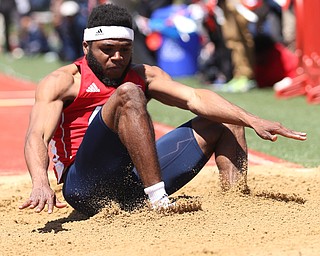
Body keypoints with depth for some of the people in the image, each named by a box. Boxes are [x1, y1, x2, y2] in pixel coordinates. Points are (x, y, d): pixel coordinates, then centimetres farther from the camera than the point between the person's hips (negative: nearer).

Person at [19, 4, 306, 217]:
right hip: (86, 185, -6)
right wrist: (41, 183, -38)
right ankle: (159, 201, -37)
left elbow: (194, 98, 1)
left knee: (225, 124, 11)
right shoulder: (62, 82, 0)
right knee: (128, 94, -28)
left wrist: (252, 120, -15)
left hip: (134, 185, 6)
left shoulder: (143, 76, 16)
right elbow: (37, 136, -17)